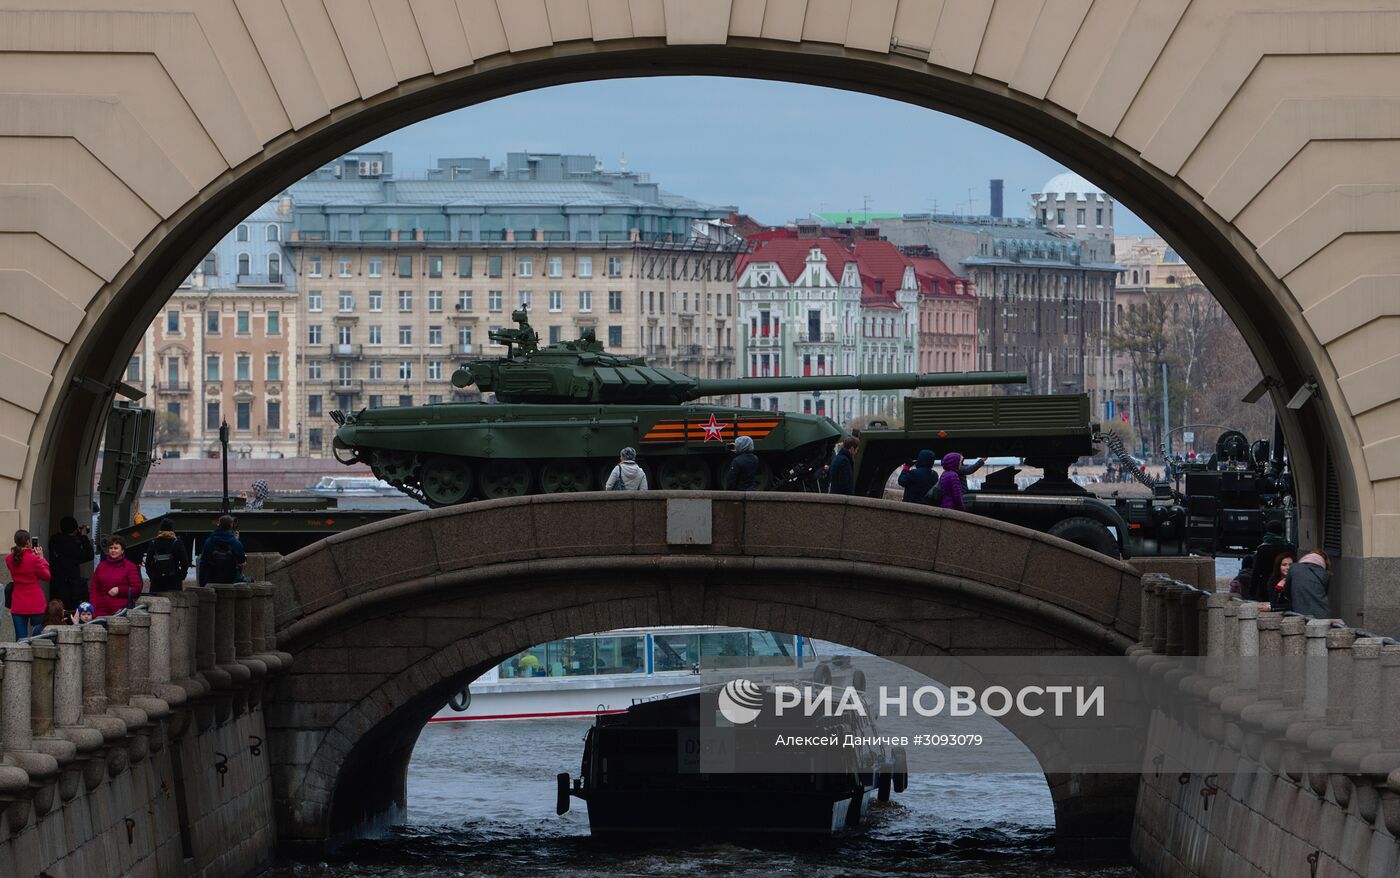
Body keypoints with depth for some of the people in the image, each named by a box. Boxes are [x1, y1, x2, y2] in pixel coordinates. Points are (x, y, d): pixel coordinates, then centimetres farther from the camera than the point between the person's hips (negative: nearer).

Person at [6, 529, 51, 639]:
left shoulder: (9, 559, 1)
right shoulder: (34, 558, -15)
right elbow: (46, 576, -3)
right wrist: (41, 558, 2)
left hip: (18, 605, 4)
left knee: (20, 639, 4)